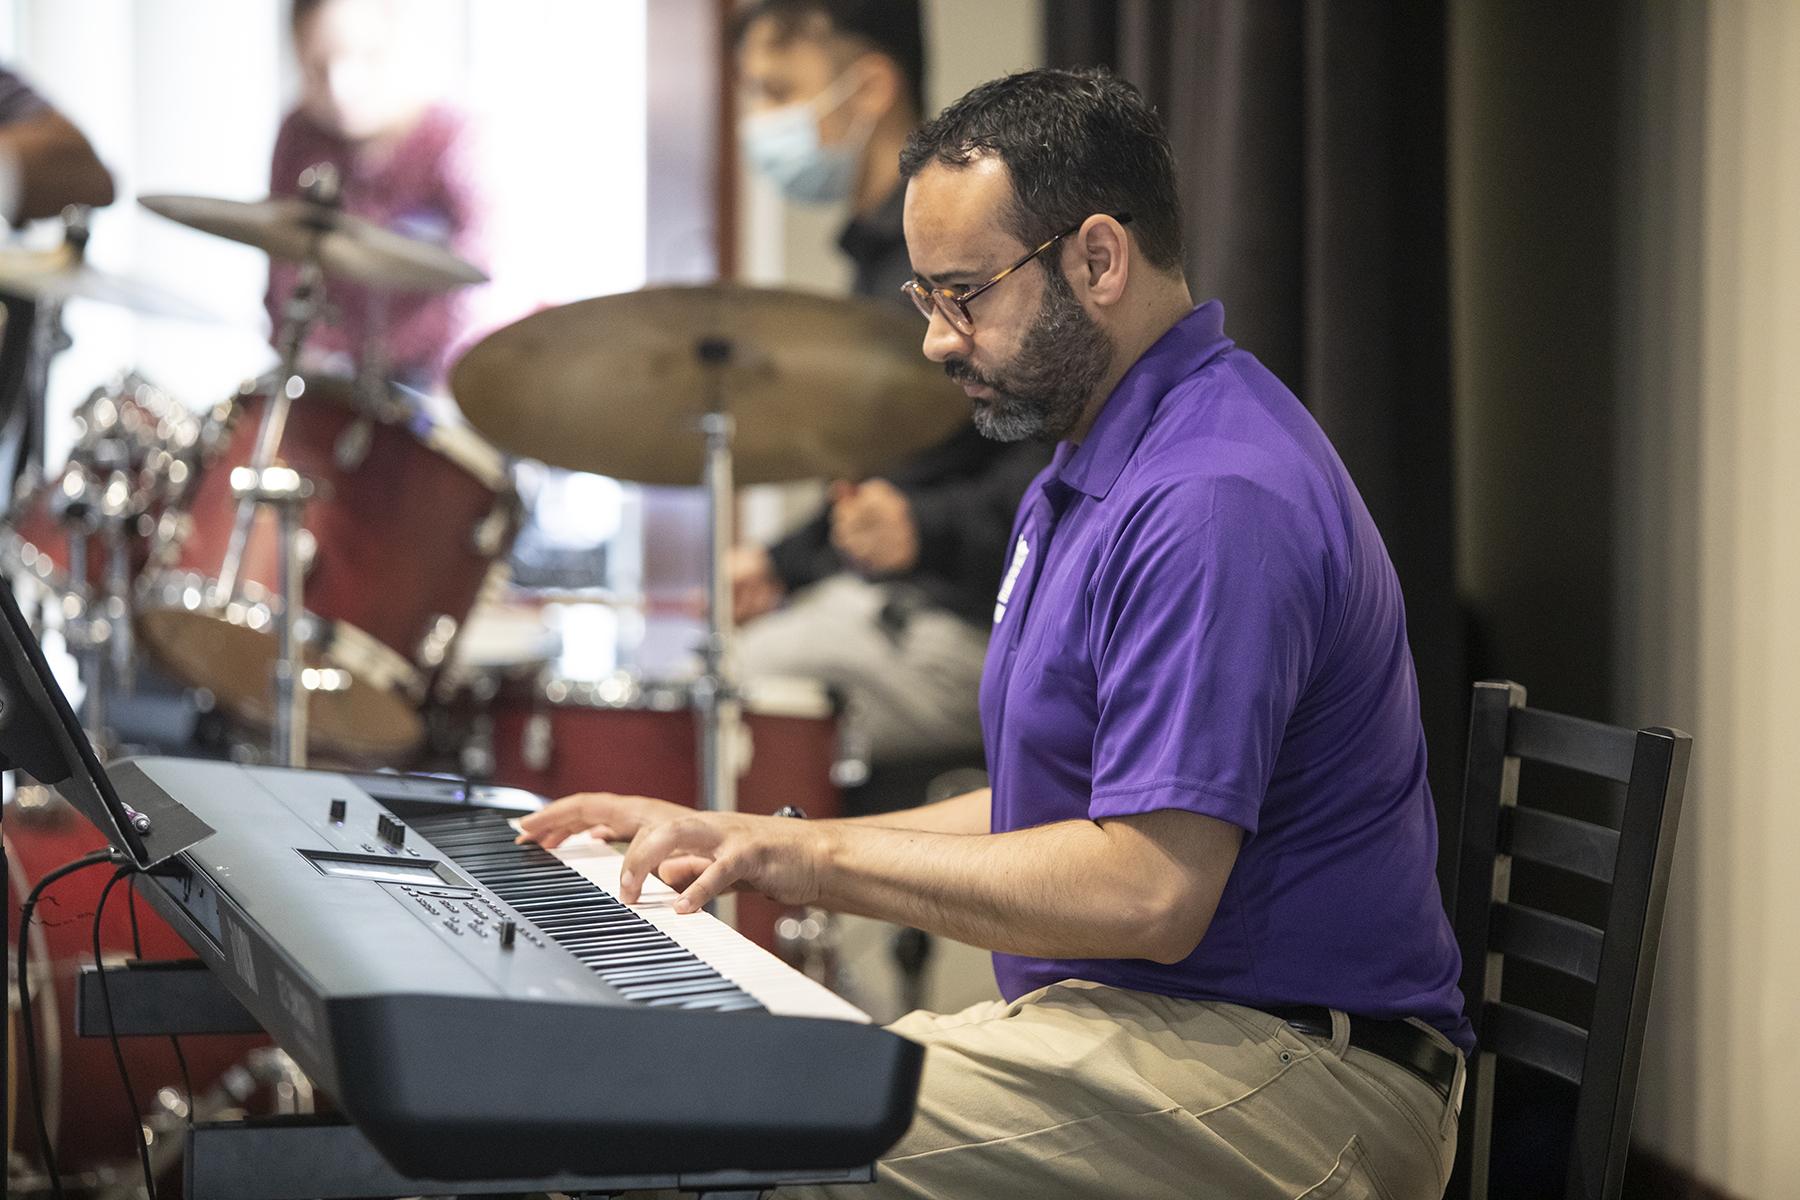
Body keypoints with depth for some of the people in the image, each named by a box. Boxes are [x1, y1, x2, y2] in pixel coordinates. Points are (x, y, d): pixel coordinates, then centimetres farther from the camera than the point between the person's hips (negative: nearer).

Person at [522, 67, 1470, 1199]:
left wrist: (820, 858, -16)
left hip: (1295, 1078, -10)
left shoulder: (1217, 500, -20)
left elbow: (1149, 891, -25)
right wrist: (746, 841, 11)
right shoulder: (1091, 473, 17)